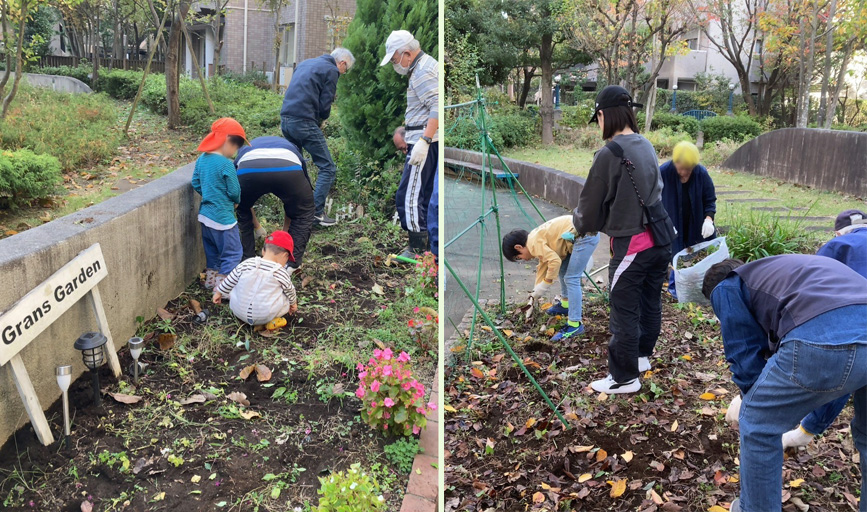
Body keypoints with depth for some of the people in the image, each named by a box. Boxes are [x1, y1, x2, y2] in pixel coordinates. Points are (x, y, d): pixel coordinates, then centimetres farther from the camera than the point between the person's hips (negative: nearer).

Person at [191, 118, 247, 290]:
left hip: (205, 216, 9)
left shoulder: (201, 159, 2)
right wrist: (237, 201, 5)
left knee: (212, 250, 25)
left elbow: (196, 184, 10)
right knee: (232, 253, 3)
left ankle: (211, 278, 36)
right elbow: (234, 191, -16)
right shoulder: (226, 164, -20)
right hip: (223, 218, -8)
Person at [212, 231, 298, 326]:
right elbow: (290, 291, 5)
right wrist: (293, 304, 27)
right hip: (266, 318, -3)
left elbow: (230, 281, 6)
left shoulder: (246, 264, -7)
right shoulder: (281, 273, -12)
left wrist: (219, 292, 24)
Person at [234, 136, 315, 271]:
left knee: (243, 211, 32)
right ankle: (292, 264, 19)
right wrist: (285, 230, 55)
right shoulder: (290, 146, 44)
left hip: (248, 169, 1)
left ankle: (249, 261, 34)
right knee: (304, 212, 25)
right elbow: (291, 199, 46)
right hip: (288, 167, -1)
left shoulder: (245, 149, 45)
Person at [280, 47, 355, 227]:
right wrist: (321, 119, 14)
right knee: (327, 168, -2)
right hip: (304, 123, -8)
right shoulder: (331, 71, -1)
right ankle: (317, 211, -8)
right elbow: (325, 105, -6)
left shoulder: (305, 63, 24)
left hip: (285, 119, 8)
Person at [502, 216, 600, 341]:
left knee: (571, 279, -10)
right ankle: (566, 304, 39)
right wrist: (537, 291, 32)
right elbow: (543, 266, 29)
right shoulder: (538, 239, 18)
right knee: (563, 269, 23)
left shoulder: (534, 243, -12)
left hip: (586, 236, -11)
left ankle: (575, 325, -10)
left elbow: (555, 261, -22)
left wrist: (545, 285, -11)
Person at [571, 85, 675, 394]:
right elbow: (652, 190, 13)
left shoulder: (609, 154, -16)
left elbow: (590, 206, -9)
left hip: (631, 244, -8)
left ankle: (624, 378, 14)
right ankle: (642, 357, 39)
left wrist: (580, 224, 14)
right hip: (661, 238, 8)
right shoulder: (646, 146, 7)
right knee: (650, 302, 21)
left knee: (624, 312, 3)